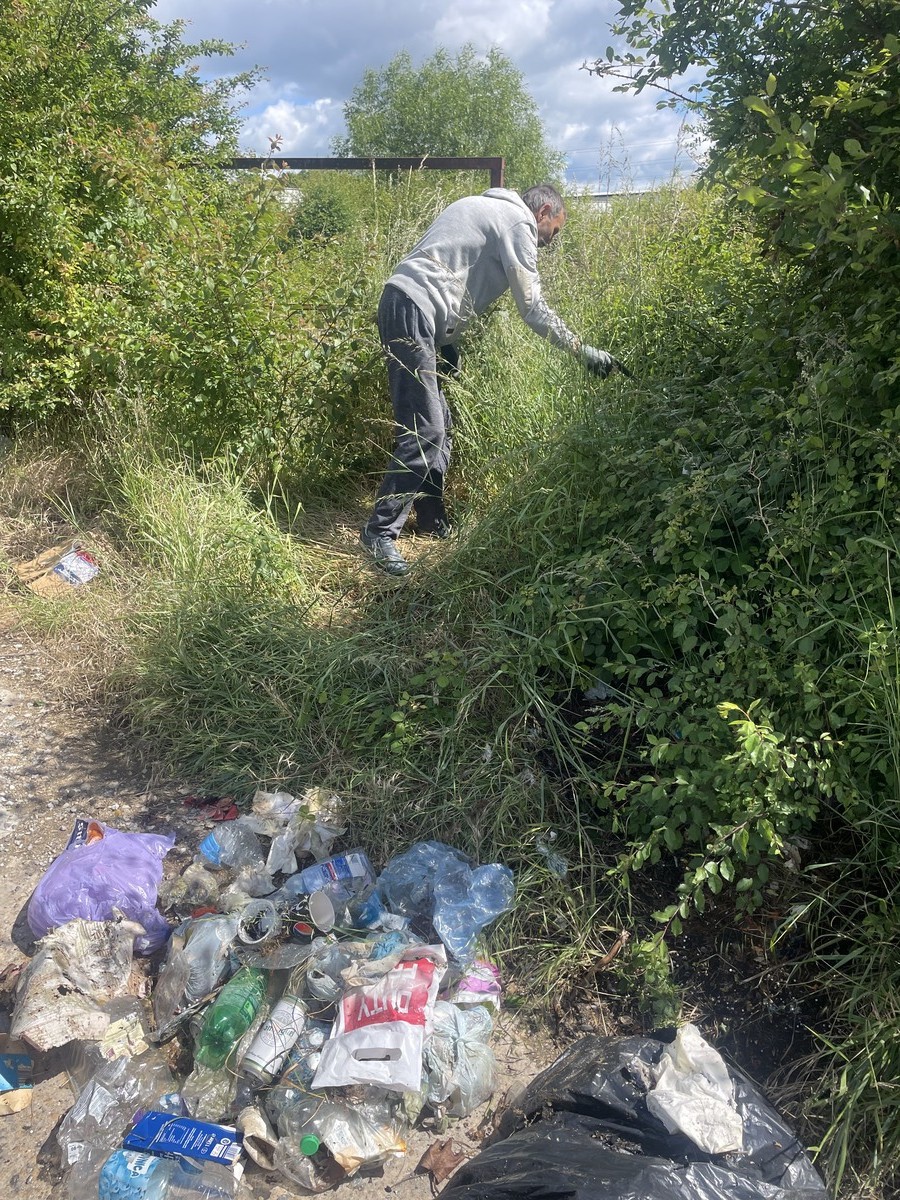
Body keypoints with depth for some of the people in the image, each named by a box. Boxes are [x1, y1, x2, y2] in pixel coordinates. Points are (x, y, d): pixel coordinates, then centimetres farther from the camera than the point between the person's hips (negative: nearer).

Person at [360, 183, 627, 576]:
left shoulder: (488, 208, 27)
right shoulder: (519, 222, -1)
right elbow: (533, 309, -6)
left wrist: (451, 346, 17)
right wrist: (583, 351, 0)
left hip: (408, 307, 10)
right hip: (412, 311, -10)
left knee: (438, 426, 13)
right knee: (425, 433, -13)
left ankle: (433, 522, 21)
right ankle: (380, 531, -10)